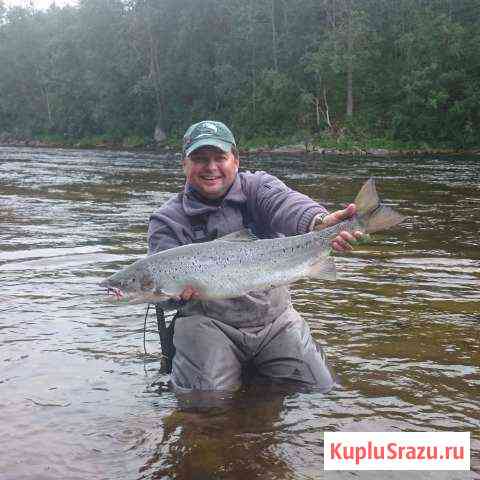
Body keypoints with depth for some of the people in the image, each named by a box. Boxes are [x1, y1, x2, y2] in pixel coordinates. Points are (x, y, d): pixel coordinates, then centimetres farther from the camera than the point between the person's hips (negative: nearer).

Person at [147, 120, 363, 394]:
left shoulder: (258, 187, 2)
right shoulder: (168, 220, 1)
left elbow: (287, 205, -22)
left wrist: (321, 223, -45)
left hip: (275, 318, 2)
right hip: (209, 323, -1)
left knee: (322, 392, -2)